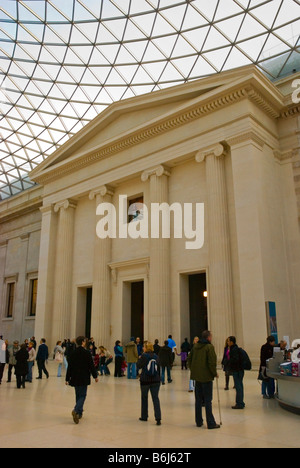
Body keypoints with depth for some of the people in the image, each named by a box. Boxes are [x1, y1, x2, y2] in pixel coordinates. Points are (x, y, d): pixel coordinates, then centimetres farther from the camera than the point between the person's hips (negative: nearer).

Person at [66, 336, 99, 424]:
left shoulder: (73, 353, 4)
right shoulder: (87, 353, -10)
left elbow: (69, 367, 7)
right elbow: (91, 366, -7)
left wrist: (67, 379, 13)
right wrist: (95, 376, 4)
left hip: (75, 378, 5)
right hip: (84, 378, -5)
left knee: (78, 395, 17)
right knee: (82, 395, -1)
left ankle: (79, 413, 21)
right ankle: (76, 411, -22)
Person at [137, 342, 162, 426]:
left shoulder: (144, 356, -8)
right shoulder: (156, 357, 4)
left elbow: (139, 366, -4)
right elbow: (159, 368, 9)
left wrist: (140, 359, 10)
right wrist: (159, 379, 17)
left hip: (145, 380, -3)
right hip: (155, 381, 3)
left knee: (144, 398, 14)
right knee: (155, 398, 0)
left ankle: (144, 416, 24)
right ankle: (158, 418, -11)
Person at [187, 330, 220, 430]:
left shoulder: (195, 346, 9)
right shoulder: (209, 347, -12)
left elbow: (189, 360, 13)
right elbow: (212, 363, -18)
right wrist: (215, 373, -5)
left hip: (197, 377, 6)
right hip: (206, 377, -6)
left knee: (198, 399, 14)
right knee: (208, 400, 0)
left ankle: (199, 421, 21)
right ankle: (211, 423, 4)